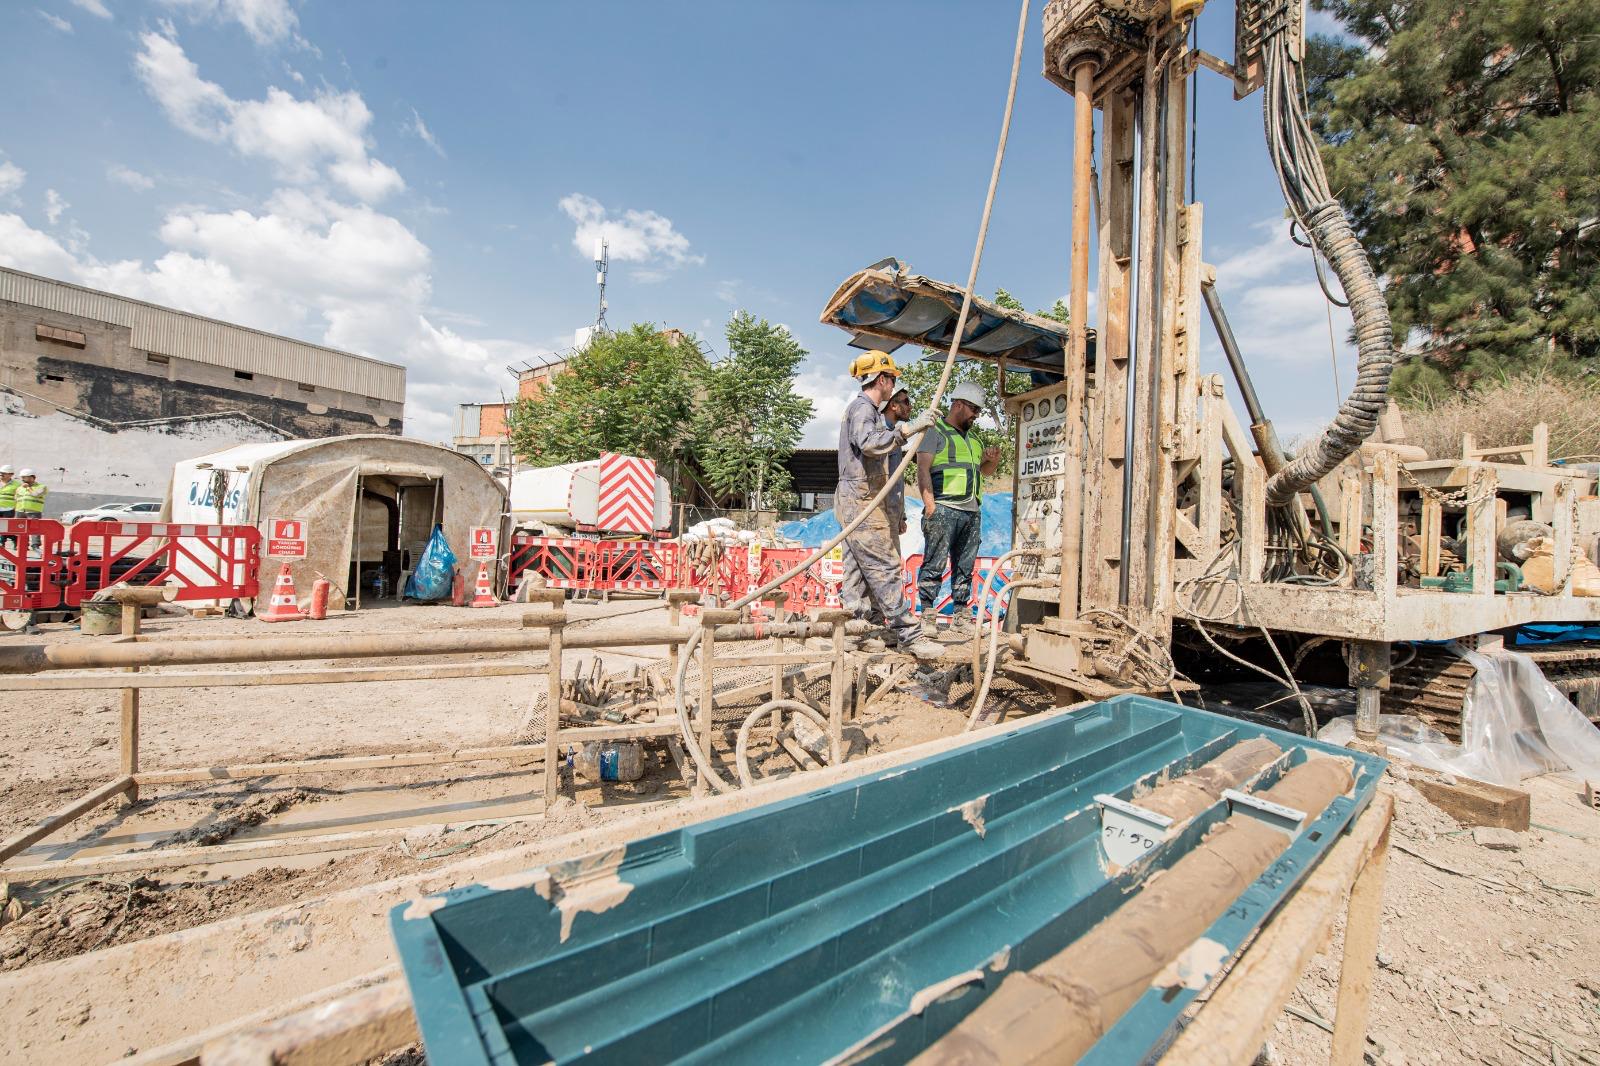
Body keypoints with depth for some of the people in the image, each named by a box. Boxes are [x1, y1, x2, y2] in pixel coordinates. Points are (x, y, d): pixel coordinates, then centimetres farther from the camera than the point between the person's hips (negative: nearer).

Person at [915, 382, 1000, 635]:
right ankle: (927, 615, -2)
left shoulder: (973, 438, 25)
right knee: (935, 564, -7)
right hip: (944, 509, -7)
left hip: (972, 511, 7)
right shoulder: (935, 432, 3)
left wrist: (993, 460, 10)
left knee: (965, 566, 8)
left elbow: (984, 470, 34)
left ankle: (962, 615, 14)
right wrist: (930, 505, -16)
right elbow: (923, 470, -7)